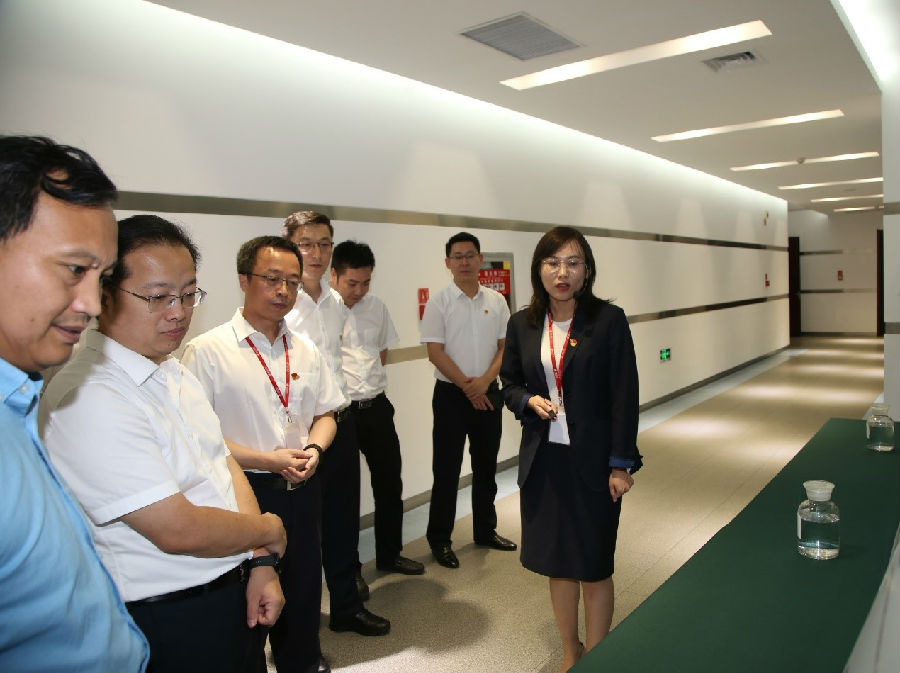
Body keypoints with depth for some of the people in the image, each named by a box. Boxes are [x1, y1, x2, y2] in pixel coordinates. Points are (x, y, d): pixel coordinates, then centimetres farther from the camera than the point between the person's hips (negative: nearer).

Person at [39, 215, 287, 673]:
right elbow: (179, 530, -26)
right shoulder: (88, 396, -25)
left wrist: (261, 564, -4)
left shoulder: (174, 373, 5)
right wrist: (269, 532, -9)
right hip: (171, 624, -8)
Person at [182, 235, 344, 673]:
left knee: (304, 587, 19)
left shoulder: (305, 352, 7)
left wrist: (313, 450, -6)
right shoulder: (208, 351, -11)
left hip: (302, 488, 5)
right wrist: (268, 461, -18)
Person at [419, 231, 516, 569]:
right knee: (446, 470, 3)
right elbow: (435, 351, -10)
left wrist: (484, 381, -12)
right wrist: (466, 385, -14)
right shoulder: (439, 302, -5)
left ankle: (485, 530, 32)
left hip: (488, 392, 4)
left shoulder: (496, 301, 5)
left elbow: (505, 346, 3)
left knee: (486, 465, 15)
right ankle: (439, 539, 17)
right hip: (451, 395, -3)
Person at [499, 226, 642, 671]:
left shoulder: (609, 320, -8)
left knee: (594, 566, 10)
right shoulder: (522, 324, 2)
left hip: (593, 461, -3)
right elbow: (509, 383, 13)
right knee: (557, 561, 16)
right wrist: (529, 401, -9)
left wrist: (621, 464, -10)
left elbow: (624, 397, -8)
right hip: (543, 459, 4)